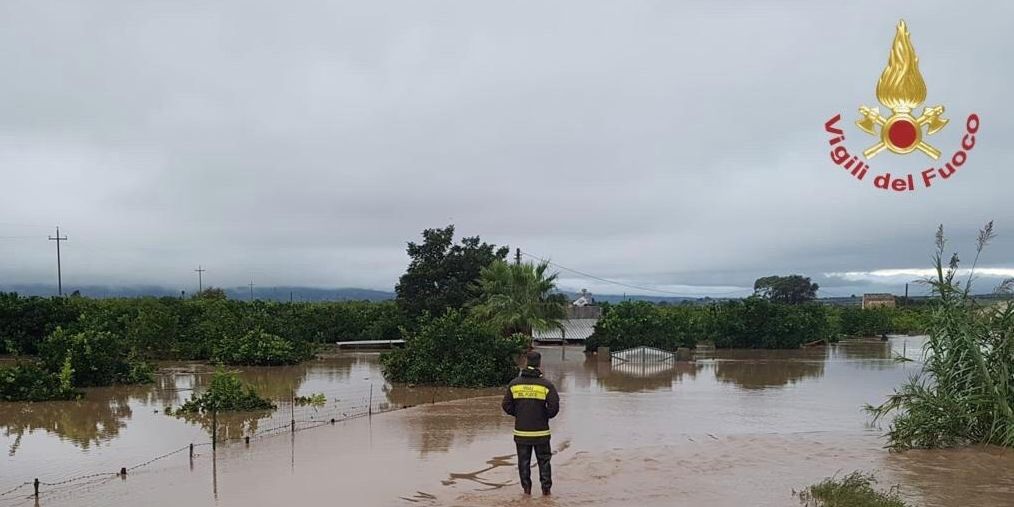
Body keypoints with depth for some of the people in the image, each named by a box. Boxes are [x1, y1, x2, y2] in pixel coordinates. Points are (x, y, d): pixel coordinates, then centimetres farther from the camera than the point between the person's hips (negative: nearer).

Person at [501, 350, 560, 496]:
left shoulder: (514, 384, -3)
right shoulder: (546, 385, -9)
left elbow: (507, 405, -1)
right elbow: (554, 407, -11)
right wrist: (545, 416, 8)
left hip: (521, 431, 1)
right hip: (541, 431, -1)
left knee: (524, 461, 13)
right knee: (544, 460, 12)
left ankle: (526, 488, 16)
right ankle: (546, 488, 14)